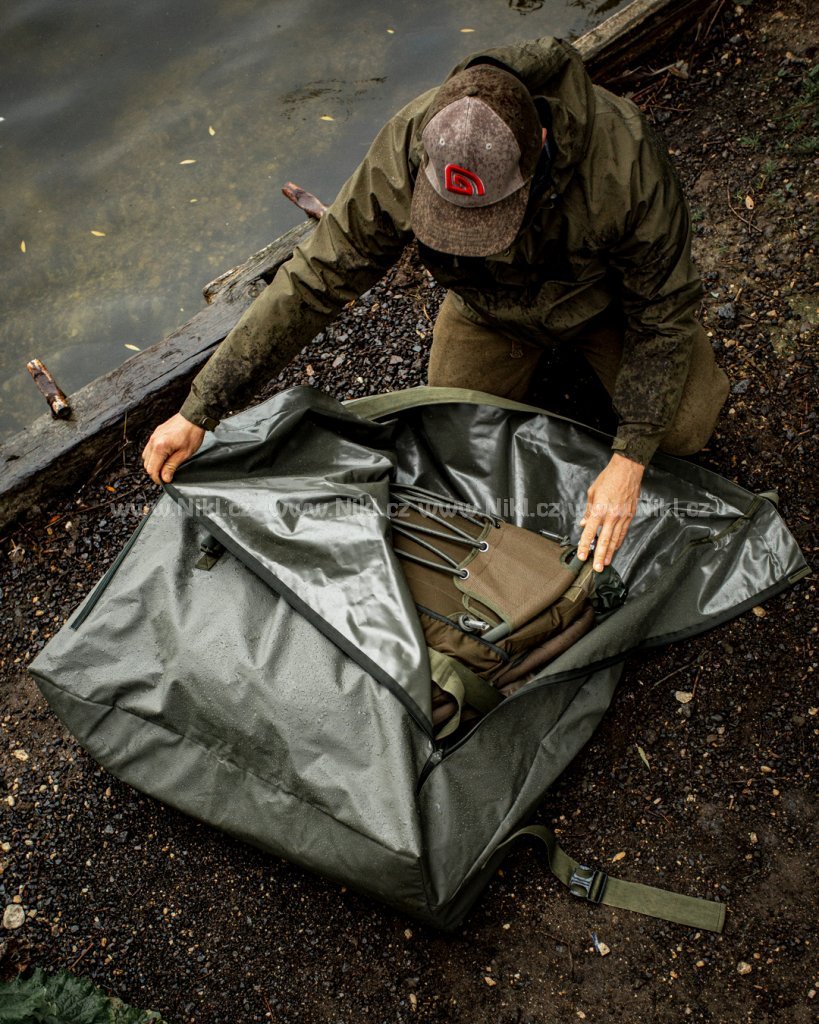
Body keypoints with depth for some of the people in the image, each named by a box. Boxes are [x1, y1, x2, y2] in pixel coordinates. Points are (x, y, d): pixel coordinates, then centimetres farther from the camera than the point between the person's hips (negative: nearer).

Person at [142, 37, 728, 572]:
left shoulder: (623, 160, -41)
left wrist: (629, 460, -35)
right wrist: (201, 410, -28)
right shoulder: (406, 152, -36)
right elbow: (317, 280, -28)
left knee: (683, 430, -8)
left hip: (605, 294, -1)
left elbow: (663, 312, -28)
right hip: (492, 305, 2)